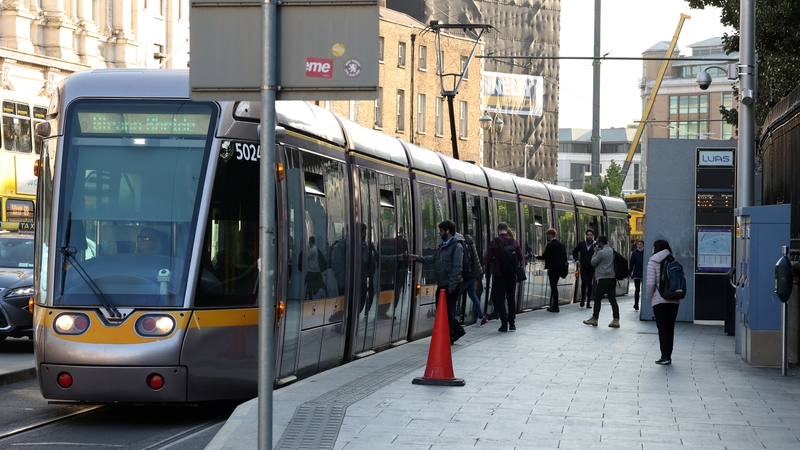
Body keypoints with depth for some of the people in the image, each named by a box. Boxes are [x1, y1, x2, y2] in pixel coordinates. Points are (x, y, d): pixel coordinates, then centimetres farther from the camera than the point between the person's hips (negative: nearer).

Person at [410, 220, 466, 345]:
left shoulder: (456, 246, -14)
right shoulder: (443, 245, 15)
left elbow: (457, 268, -18)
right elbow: (433, 258, 18)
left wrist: (452, 285, -20)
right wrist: (417, 258, 8)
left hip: (451, 285, -9)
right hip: (441, 284, 9)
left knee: (448, 312, -3)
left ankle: (449, 338, 6)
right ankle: (457, 330, 25)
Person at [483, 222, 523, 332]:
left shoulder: (494, 242, -11)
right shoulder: (514, 242, -1)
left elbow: (488, 259, -10)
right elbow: (520, 258, 3)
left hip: (499, 275, -3)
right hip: (512, 275, 3)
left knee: (499, 299, 4)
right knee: (511, 298, 14)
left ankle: (504, 324, -1)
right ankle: (512, 324, 12)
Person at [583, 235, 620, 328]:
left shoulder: (601, 252, -14)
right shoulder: (611, 250, 13)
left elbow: (593, 262, -4)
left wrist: (595, 252, 5)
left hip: (604, 279, -8)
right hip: (612, 278, 8)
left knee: (597, 299, 4)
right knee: (612, 300, 3)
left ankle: (594, 319, 10)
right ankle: (616, 320, -4)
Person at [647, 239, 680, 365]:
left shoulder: (653, 262, -4)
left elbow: (651, 283, -10)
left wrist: (649, 296, 5)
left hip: (659, 299, -4)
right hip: (674, 300, 4)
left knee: (662, 327, -1)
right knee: (670, 327, 10)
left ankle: (665, 356, -8)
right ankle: (668, 355, 12)